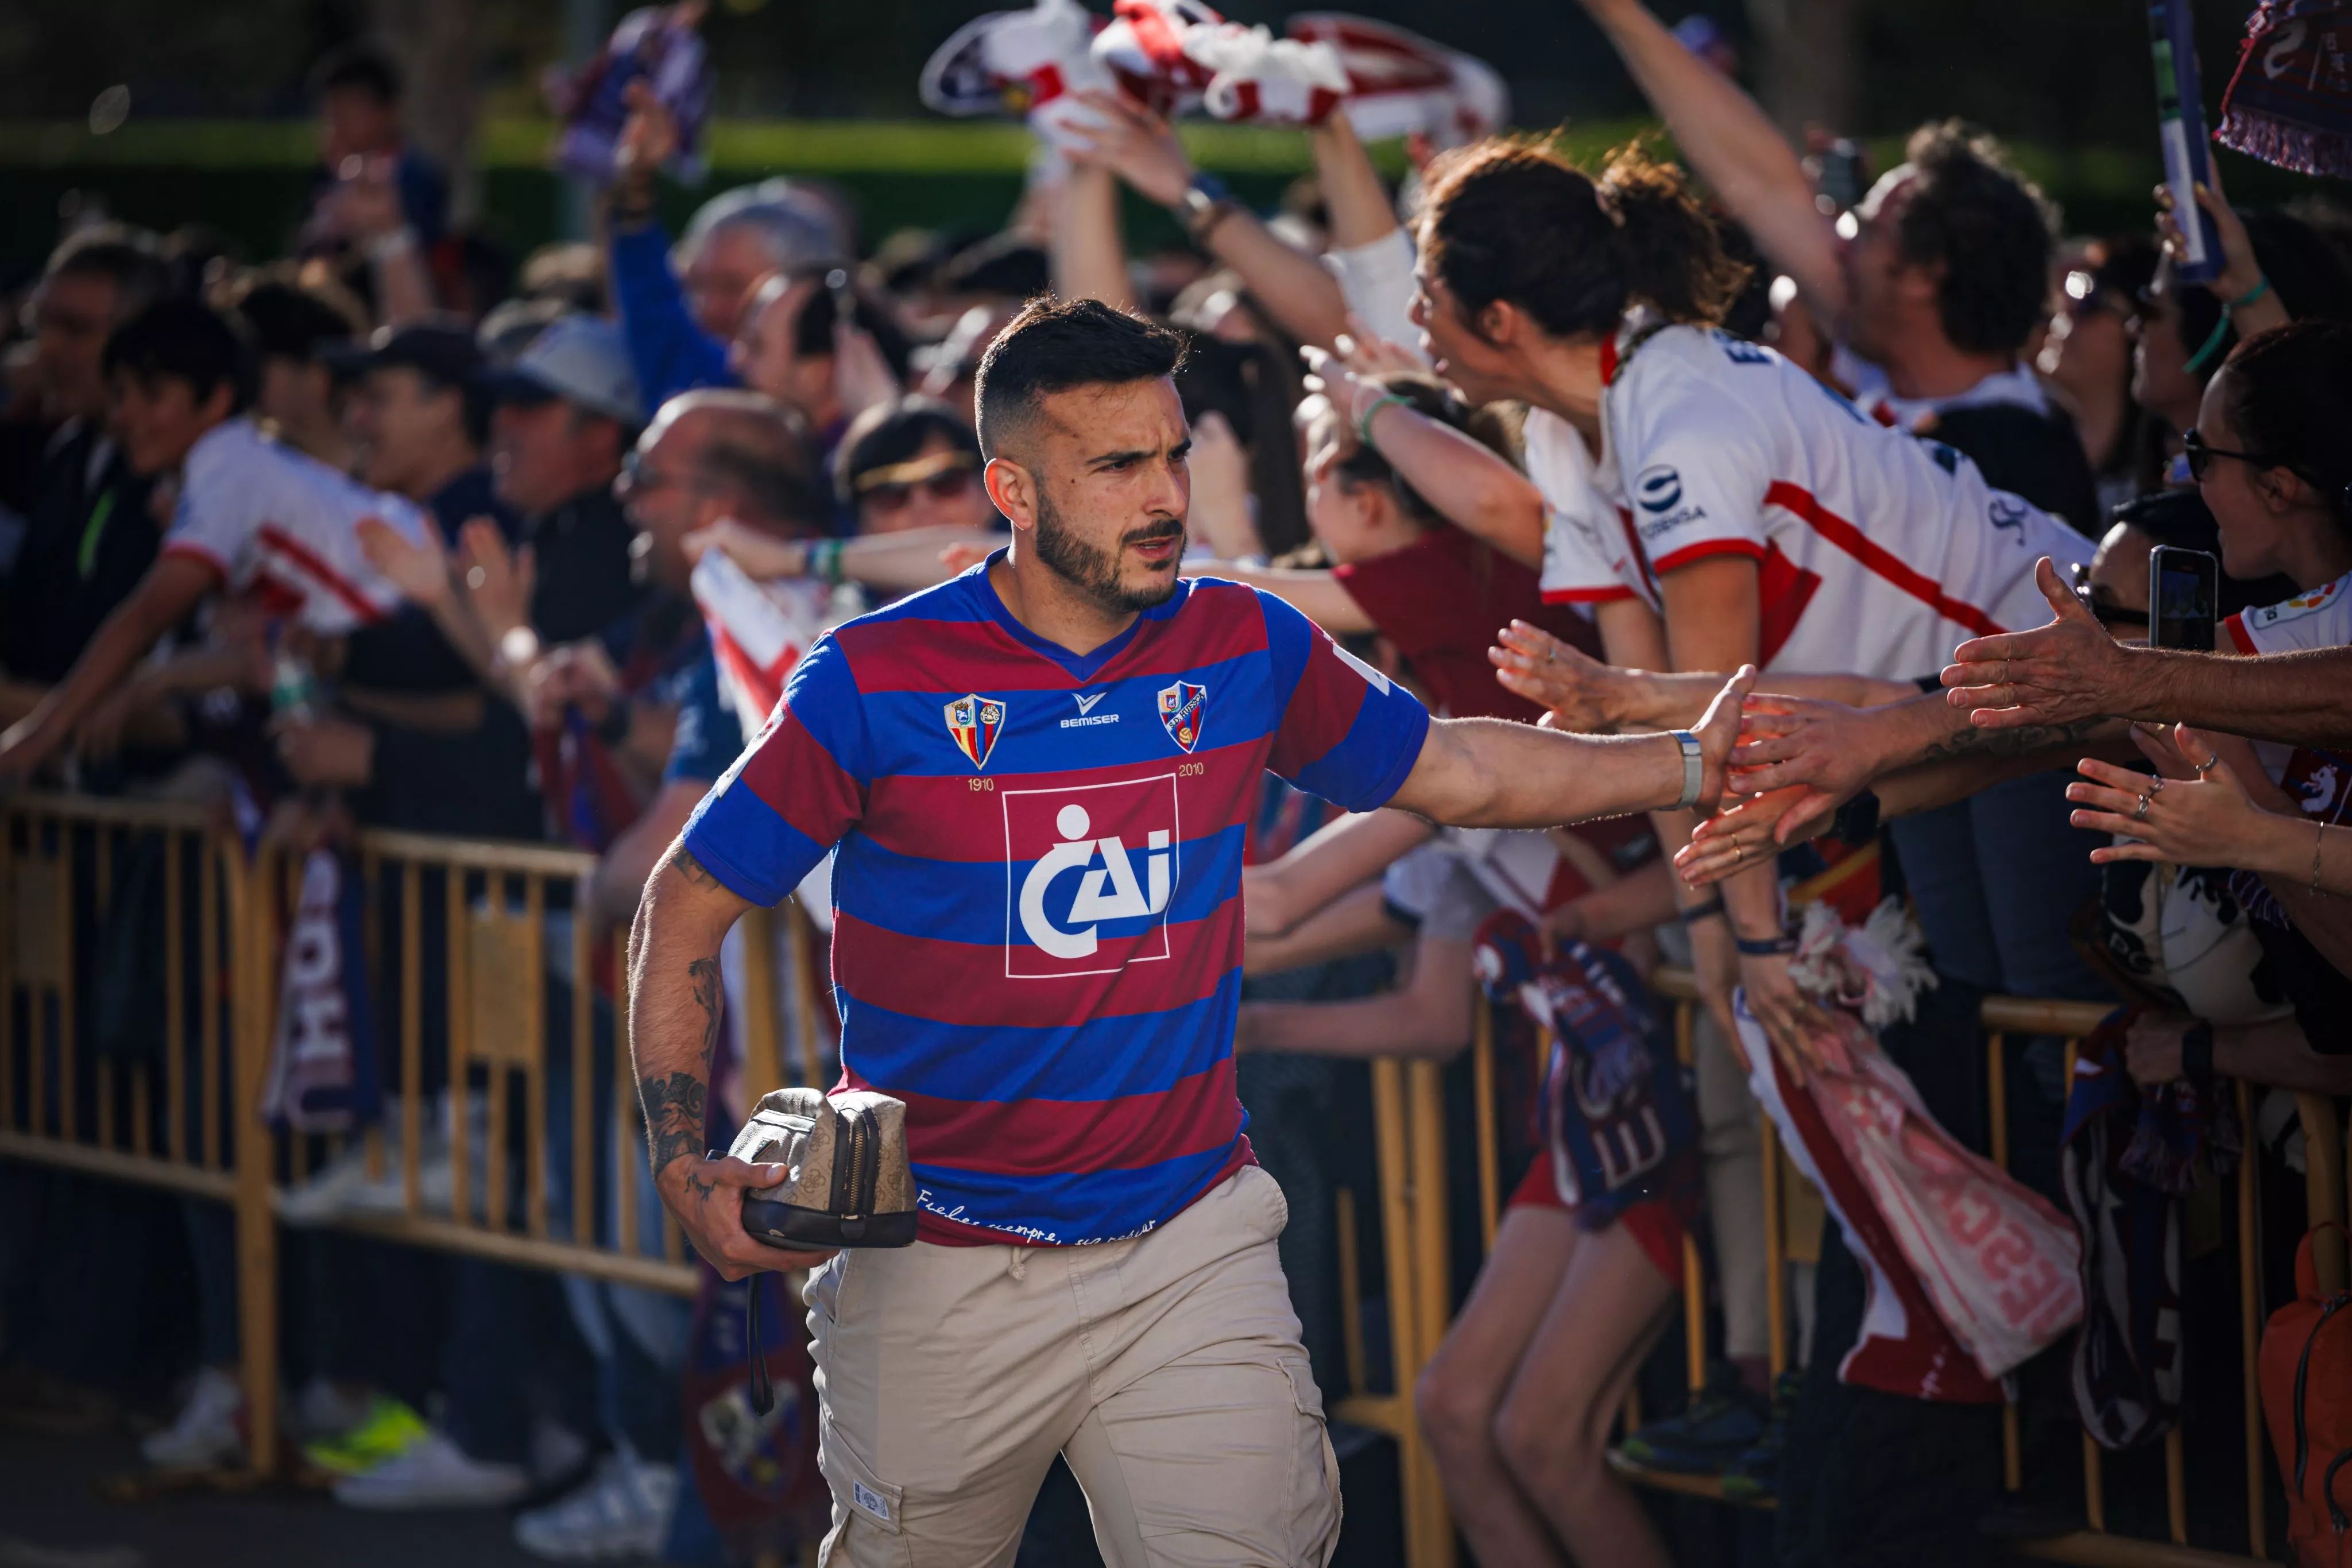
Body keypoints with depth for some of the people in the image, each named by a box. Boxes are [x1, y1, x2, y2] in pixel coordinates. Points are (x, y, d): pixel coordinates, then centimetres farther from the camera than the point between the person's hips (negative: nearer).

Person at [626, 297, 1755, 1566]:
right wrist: (684, 1166, -12)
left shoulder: (1245, 652, 2)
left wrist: (1692, 766, 7)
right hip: (940, 1267, -2)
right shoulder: (874, 683, -8)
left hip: (1189, 1246, 2)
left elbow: (1450, 769, 16)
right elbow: (684, 913, -2)